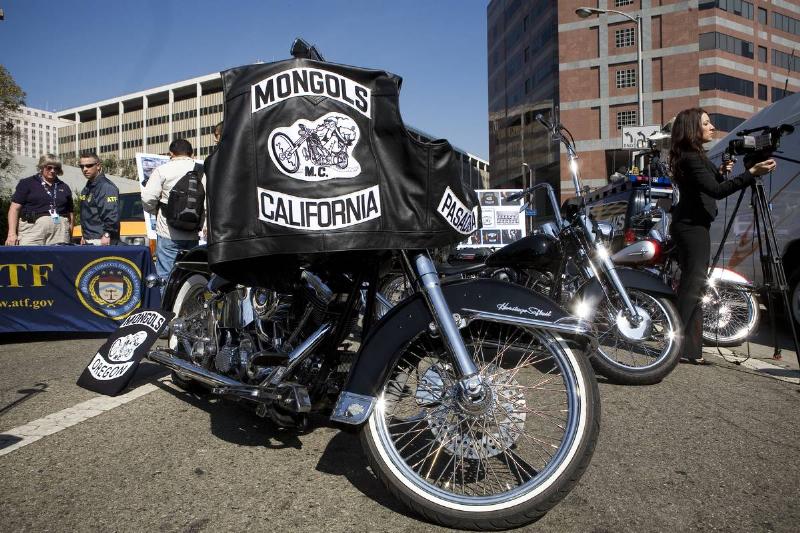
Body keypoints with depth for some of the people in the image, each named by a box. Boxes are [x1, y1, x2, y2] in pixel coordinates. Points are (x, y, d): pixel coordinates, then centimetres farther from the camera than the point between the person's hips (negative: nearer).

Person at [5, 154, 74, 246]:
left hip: (59, 231, 3)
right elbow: (15, 208, 4)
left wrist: (70, 236, 9)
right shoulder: (27, 183, 9)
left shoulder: (64, 187, 19)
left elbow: (70, 213, 19)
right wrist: (12, 233, -7)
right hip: (33, 228, -2)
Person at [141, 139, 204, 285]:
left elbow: (148, 198, -7)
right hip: (194, 234, 4)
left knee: (166, 275, 0)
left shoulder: (162, 170, -1)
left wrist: (157, 212, 11)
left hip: (169, 233, -4)